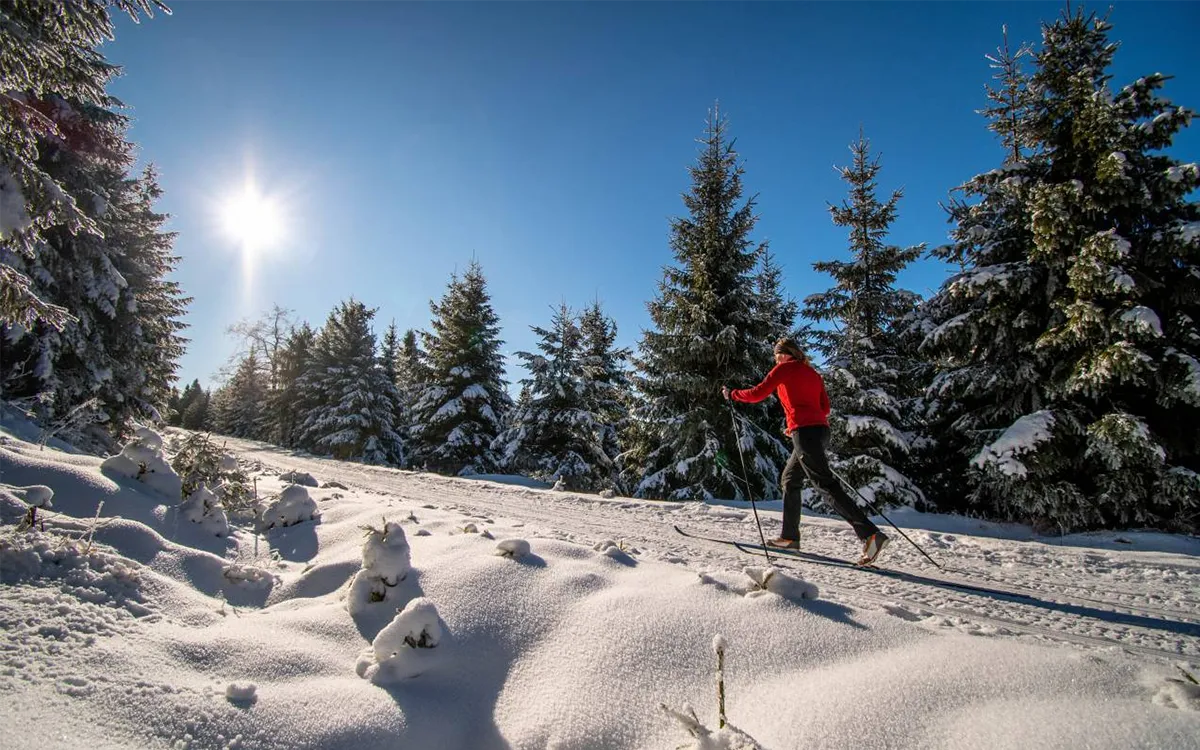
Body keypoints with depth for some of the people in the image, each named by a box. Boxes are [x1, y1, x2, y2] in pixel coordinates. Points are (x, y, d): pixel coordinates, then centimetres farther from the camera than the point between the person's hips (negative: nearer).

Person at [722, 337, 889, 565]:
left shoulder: (784, 368, 3)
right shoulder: (812, 372, 23)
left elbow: (758, 393, -3)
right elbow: (825, 407, 19)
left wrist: (732, 394, 11)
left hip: (804, 431, -8)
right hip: (820, 429, 8)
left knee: (826, 483, -12)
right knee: (790, 480, 17)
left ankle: (871, 534, -19)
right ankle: (789, 537, 20)